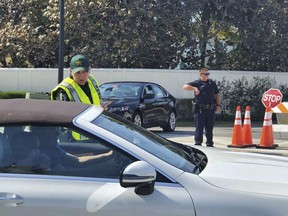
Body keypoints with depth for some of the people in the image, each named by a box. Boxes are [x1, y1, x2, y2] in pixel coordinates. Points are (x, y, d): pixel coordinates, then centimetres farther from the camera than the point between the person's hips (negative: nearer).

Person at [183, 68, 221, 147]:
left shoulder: (212, 83, 14)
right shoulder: (197, 83, 2)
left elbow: (217, 94, 19)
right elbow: (185, 87, -6)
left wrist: (218, 105, 10)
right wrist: (194, 88, -19)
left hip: (211, 109, 4)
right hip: (200, 109, -4)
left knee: (209, 127, 9)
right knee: (199, 127, -2)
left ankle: (209, 143, 17)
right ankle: (198, 143, 4)